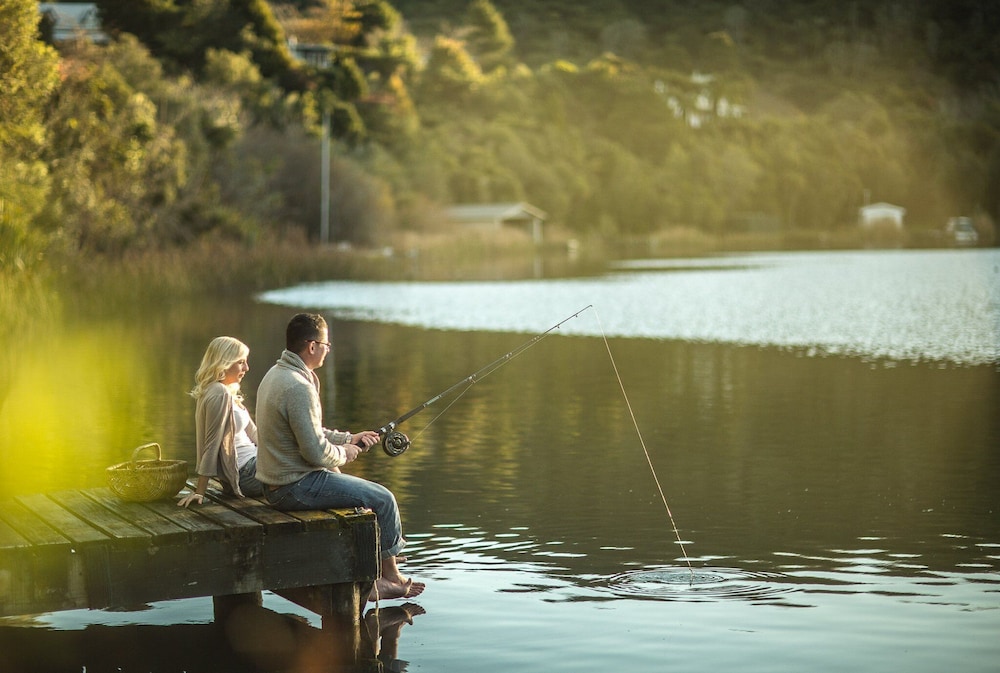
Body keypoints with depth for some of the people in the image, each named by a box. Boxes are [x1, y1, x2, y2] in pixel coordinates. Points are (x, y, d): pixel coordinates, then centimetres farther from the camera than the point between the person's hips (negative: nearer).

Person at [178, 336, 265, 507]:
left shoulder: (225, 392, 12)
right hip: (244, 472, -10)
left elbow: (251, 431, 18)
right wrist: (200, 492, -21)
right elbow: (212, 444, -21)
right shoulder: (219, 394, -18)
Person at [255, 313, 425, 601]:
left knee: (364, 491, 27)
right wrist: (343, 453, -4)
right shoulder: (298, 387, -24)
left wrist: (348, 438, 15)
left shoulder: (275, 374, 10)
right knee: (383, 499, -2)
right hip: (296, 487, -11)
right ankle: (391, 577, 15)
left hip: (276, 484, 11)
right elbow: (316, 452, -24)